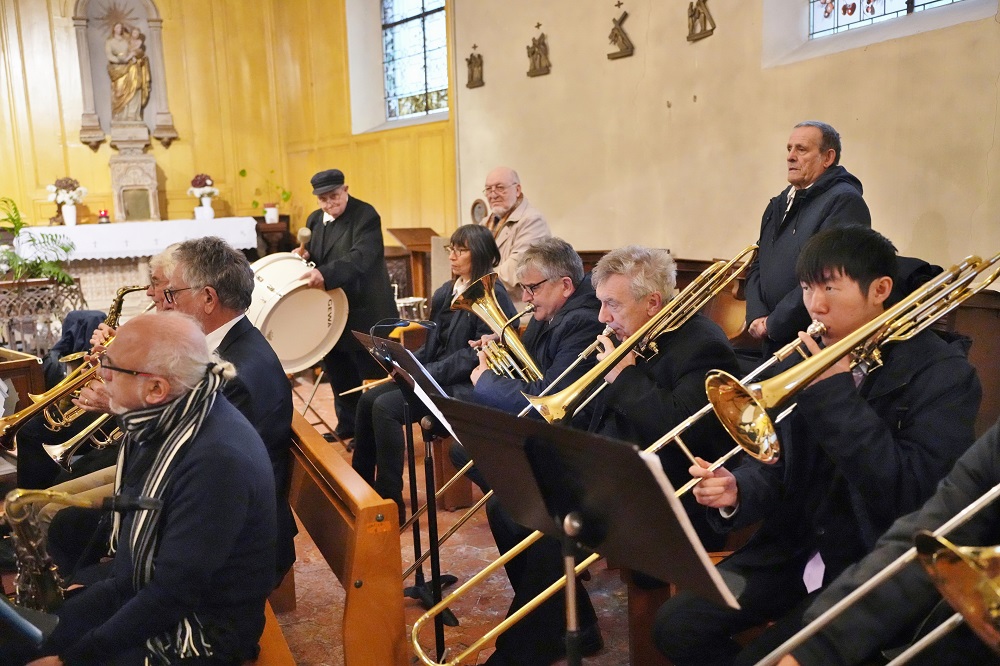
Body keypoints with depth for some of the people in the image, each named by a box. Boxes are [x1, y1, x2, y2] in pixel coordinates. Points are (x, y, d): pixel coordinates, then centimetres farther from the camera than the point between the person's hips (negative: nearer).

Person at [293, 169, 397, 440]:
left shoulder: (366, 215, -14)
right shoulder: (315, 219, 11)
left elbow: (360, 257, -29)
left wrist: (325, 274, -41)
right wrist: (304, 255, -4)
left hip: (364, 312, -8)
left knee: (373, 375, 1)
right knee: (339, 374, 16)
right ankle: (347, 426, 31)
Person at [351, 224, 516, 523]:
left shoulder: (492, 295, -11)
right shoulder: (445, 293, 15)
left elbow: (478, 353, -19)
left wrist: (430, 373, -22)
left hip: (462, 386, -9)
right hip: (432, 376, 9)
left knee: (385, 407, -24)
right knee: (368, 400, -6)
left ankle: (390, 503, -15)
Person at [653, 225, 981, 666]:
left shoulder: (944, 373, -11)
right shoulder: (812, 362, 4)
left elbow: (911, 494, -23)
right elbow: (778, 464, 5)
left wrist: (835, 392, -23)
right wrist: (736, 492, -17)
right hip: (794, 550, 5)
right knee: (676, 626, -5)